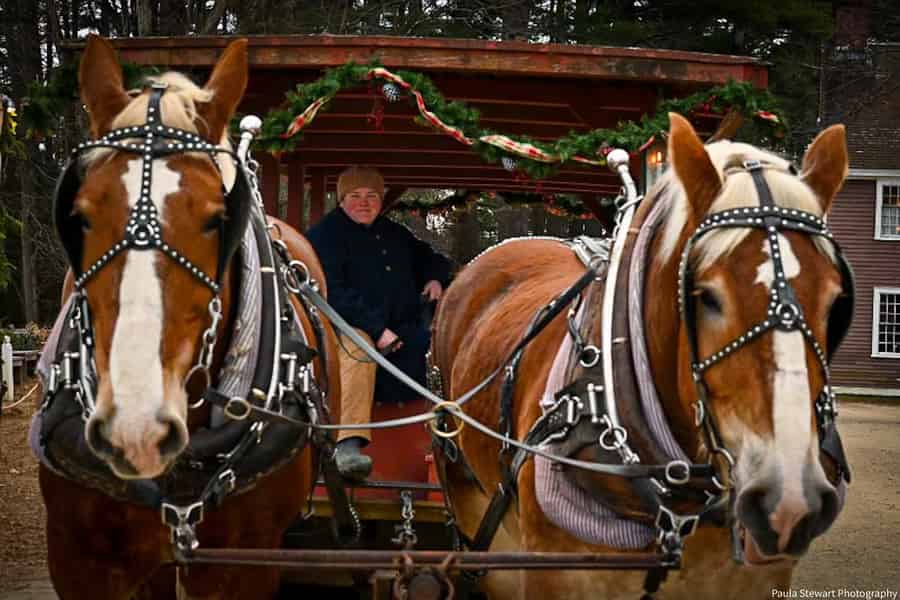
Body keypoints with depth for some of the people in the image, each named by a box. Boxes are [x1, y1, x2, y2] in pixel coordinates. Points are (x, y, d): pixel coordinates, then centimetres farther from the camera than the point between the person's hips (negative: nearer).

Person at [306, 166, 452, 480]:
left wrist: (435, 278, 11)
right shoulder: (325, 234, -2)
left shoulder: (395, 234, 21)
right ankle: (348, 445, -52)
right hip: (350, 326, -7)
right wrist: (376, 329, -24)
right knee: (359, 349, -39)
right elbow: (332, 292, -15)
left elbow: (429, 259, 38)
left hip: (402, 328, 7)